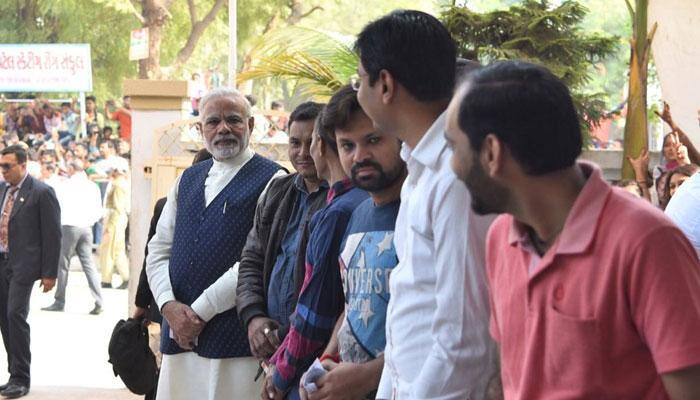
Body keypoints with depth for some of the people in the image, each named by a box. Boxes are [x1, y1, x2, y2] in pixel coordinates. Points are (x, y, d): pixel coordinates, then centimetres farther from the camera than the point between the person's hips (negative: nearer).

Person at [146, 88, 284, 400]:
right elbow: (158, 250, 16)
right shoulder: (188, 179, 18)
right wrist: (170, 306, -3)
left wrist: (199, 313, -11)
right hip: (179, 337, 6)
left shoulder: (271, 181, -3)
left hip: (234, 343, -6)